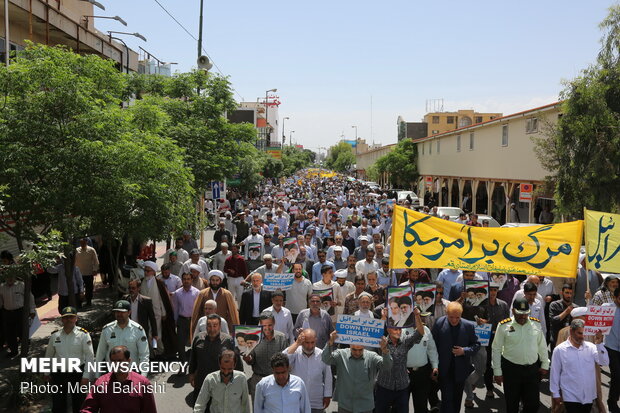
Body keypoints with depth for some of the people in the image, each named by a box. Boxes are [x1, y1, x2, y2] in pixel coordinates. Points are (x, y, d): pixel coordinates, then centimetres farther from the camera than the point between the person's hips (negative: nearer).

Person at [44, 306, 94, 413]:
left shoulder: (83, 335, -9)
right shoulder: (55, 335, 2)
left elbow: (90, 356, -9)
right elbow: (49, 355, 15)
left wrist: (86, 376, -13)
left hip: (77, 373, -3)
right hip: (58, 374, 3)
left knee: (79, 403, 10)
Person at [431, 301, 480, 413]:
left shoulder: (469, 326, -7)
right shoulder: (439, 324, -12)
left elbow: (476, 345, 3)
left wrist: (465, 351, -16)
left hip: (460, 370, 2)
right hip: (444, 370, -2)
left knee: (457, 400, 17)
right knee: (447, 399, -6)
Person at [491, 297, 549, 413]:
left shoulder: (536, 324, 0)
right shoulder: (504, 326, -9)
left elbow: (542, 346, 12)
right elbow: (496, 349, -4)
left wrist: (545, 365, 14)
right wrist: (497, 372, -3)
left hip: (532, 368, 2)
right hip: (511, 369, -2)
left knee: (533, 404, 6)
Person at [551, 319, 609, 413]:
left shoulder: (591, 347, 1)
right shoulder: (559, 350, -7)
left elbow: (604, 362, -9)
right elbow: (555, 373, -2)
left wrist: (599, 344, -19)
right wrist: (555, 394, 0)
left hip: (589, 396, 3)